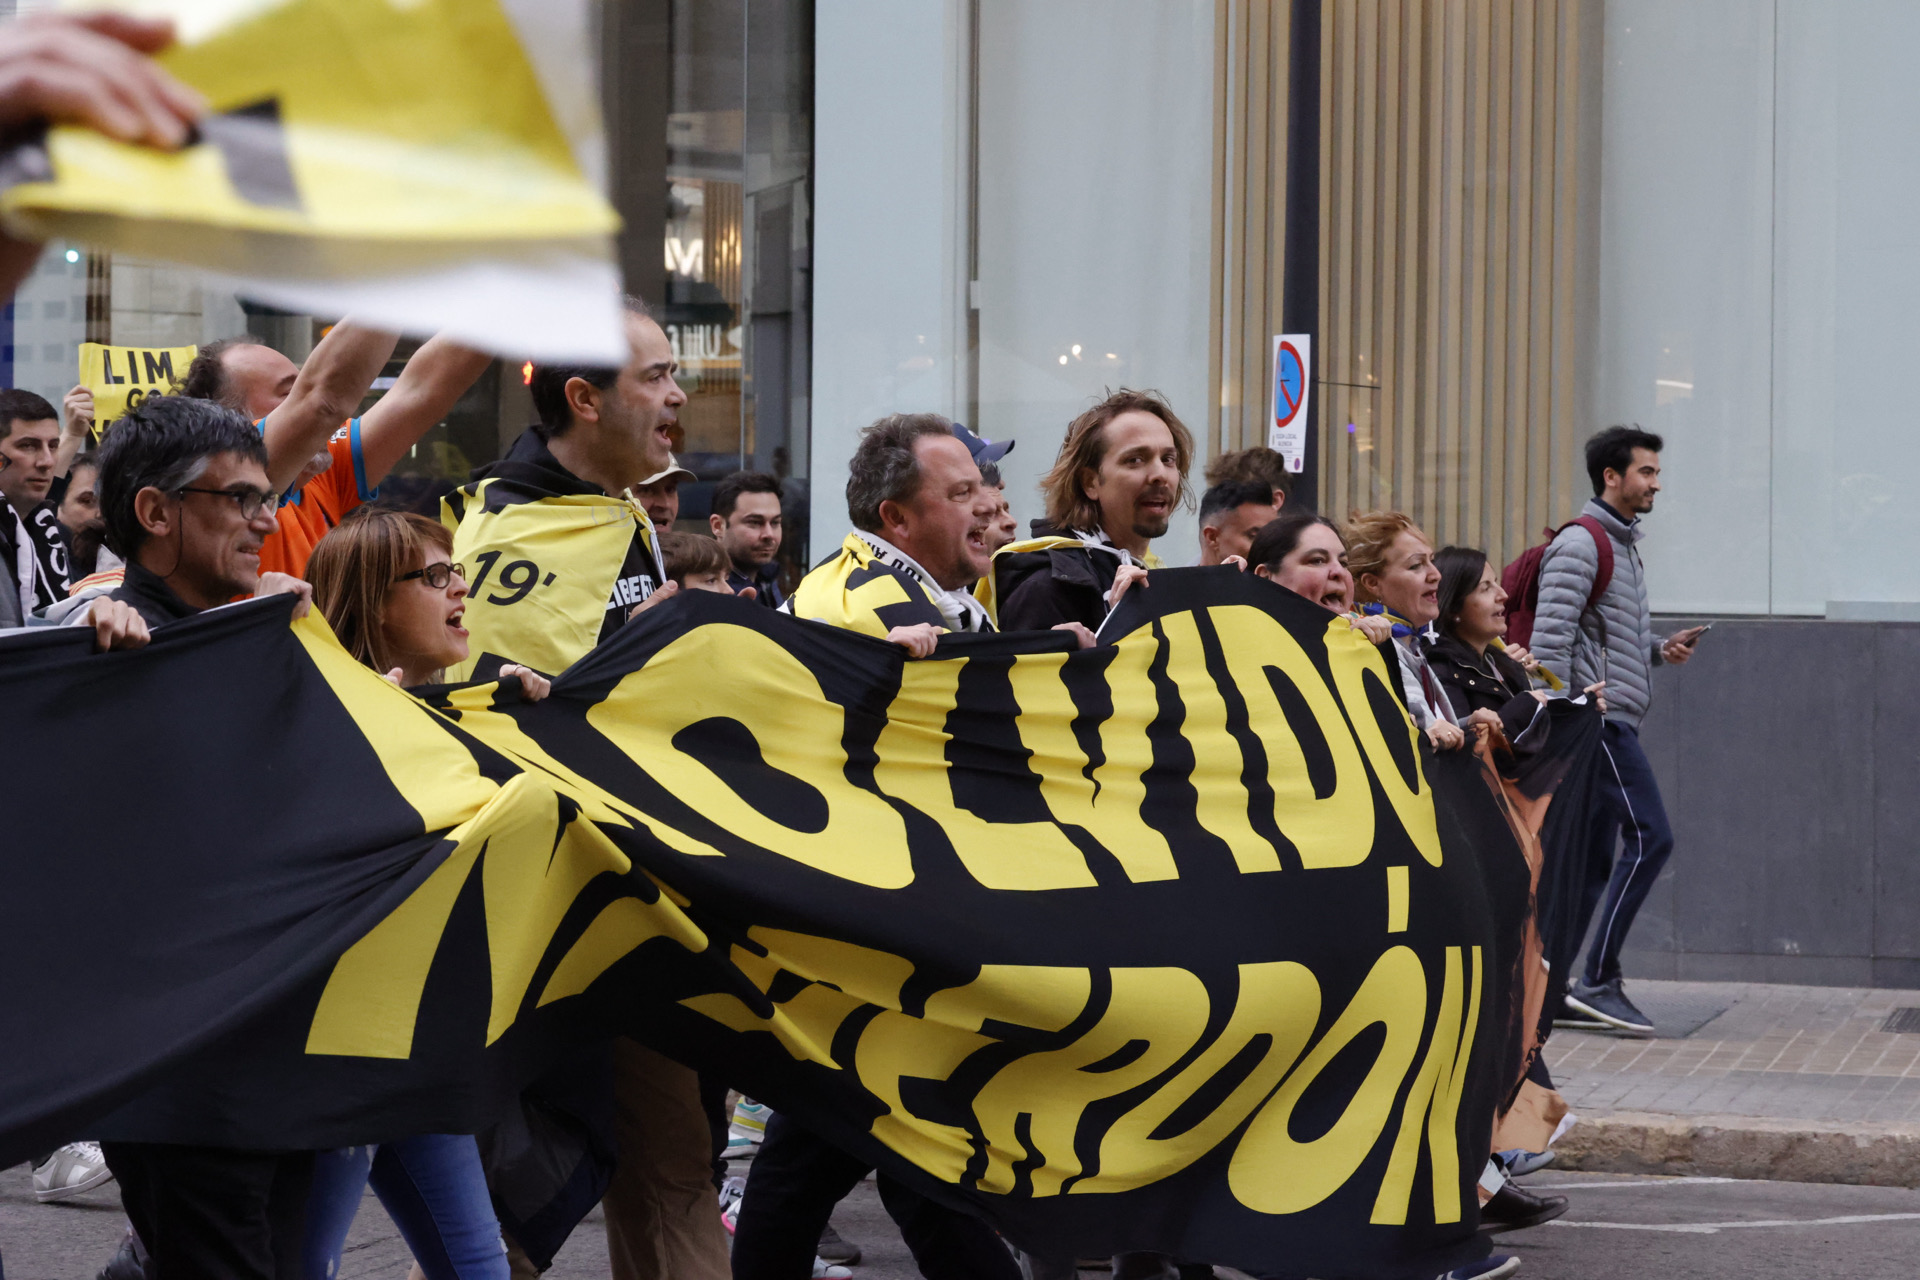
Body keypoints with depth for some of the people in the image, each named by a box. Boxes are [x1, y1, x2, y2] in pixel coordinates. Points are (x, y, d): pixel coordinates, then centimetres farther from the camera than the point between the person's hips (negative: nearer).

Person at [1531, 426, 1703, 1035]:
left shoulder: (1624, 545, 21)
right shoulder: (1580, 544, -10)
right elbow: (1551, 636, -17)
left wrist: (1659, 648, 10)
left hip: (1614, 723, 10)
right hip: (1600, 718, -10)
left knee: (1594, 859, 8)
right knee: (1650, 836, -14)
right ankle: (1597, 980, -12)